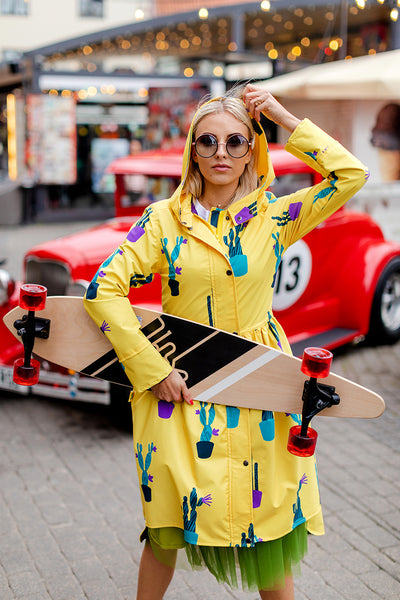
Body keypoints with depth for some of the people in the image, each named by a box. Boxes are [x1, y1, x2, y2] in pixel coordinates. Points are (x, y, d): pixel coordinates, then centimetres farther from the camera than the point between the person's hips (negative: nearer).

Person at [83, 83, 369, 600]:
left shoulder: (273, 216, 1)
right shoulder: (165, 219, -3)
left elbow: (352, 175, -6)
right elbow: (104, 289, -8)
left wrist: (284, 118, -6)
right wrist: (152, 370, -12)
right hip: (181, 392, 0)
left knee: (268, 529, 9)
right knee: (167, 528, 13)